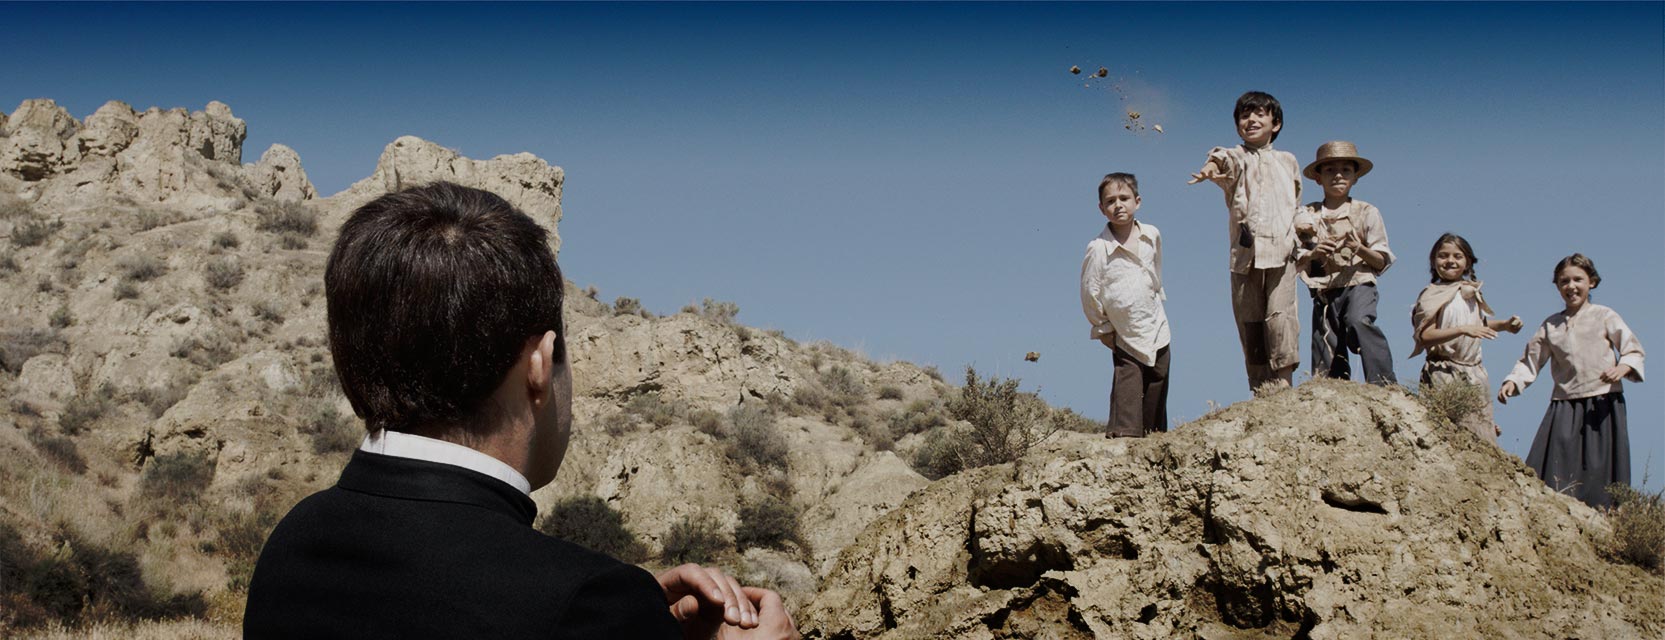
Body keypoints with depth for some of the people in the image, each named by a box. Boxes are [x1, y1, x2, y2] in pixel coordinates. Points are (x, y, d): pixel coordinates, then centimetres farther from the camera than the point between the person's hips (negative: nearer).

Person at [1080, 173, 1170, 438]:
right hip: (1126, 341, -5)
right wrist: (1103, 330, -2)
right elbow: (1090, 295, -8)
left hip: (1158, 333, 5)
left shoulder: (1152, 236, -2)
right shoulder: (1098, 249, -16)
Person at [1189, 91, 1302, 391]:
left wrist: (1300, 225, 11)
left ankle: (1283, 383, -19)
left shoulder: (1287, 161, 18)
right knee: (1250, 323, 0)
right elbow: (1223, 159, -19)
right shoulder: (1236, 158, 7)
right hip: (1245, 253, 0)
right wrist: (1210, 168, -42)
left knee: (1280, 315, -17)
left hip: (1281, 252, 0)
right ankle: (1260, 391, 5)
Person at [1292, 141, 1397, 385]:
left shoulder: (1366, 212, 7)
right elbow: (1296, 262, 10)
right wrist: (1313, 255, -11)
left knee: (1359, 322, -32)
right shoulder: (1306, 216, 12)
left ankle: (1384, 382, -34)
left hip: (1358, 285, -3)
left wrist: (1360, 250, -15)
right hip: (1323, 291, 3)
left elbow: (1382, 261, 4)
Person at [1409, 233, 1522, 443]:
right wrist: (1463, 330, -26)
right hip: (1444, 376, -6)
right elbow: (1425, 336, -18)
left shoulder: (1471, 292, 15)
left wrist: (1504, 324, 16)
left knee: (1482, 432, 0)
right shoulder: (1432, 295, -5)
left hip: (1475, 374, 6)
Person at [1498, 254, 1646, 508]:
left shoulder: (1604, 317, 6)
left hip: (1602, 404, -3)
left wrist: (1622, 368, -18)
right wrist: (1512, 382, -4)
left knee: (1598, 469, -6)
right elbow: (1531, 360, 14)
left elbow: (1634, 351, 3)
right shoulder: (1551, 325, 14)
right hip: (1564, 407, 3)